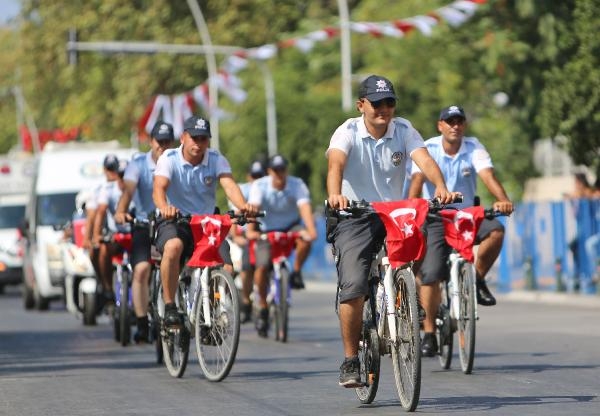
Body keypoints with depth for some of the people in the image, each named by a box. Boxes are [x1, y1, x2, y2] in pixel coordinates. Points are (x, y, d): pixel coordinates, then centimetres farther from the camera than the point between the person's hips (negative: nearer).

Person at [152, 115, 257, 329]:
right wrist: (164, 208, -51)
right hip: (175, 223, -3)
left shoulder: (216, 160, -4)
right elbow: (159, 188, -27)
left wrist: (243, 206, -44)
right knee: (173, 246, -38)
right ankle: (169, 307, -25)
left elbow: (229, 185, -22)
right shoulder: (169, 159, -10)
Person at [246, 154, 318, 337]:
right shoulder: (259, 186, -15)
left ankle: (296, 272, -9)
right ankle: (263, 308, -2)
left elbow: (304, 207, -30)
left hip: (291, 227, 0)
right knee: (262, 266, -20)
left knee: (305, 239, -34)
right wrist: (250, 231, -47)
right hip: (267, 230, 0)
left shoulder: (297, 184, -15)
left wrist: (311, 230, -47)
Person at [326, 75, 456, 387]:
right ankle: (350, 359, -3)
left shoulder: (403, 131, -2)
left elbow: (424, 160, -18)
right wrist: (334, 194, -50)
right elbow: (335, 163, -28)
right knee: (353, 287, -17)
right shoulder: (348, 132, -9)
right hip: (354, 217, -3)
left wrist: (440, 187, -39)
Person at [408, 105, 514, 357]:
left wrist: (503, 200, -40)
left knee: (496, 231, -30)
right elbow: (417, 180, -21)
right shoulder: (428, 149, -9)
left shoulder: (474, 148, -6)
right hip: (435, 217, -1)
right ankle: (429, 334, 0)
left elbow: (488, 175, -21)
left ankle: (477, 279, -6)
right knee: (430, 274, -13)